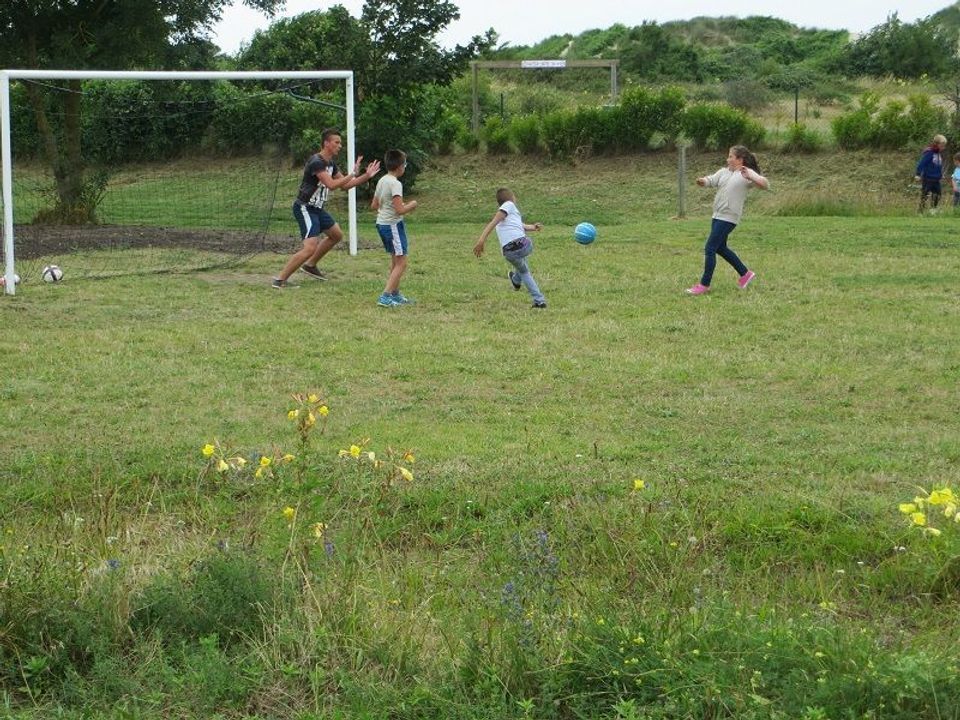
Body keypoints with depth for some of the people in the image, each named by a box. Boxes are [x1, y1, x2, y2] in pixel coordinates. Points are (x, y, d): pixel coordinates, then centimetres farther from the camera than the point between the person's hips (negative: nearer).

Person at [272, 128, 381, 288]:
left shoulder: (331, 164, 9)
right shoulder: (316, 162, -22)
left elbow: (345, 185, 15)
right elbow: (331, 184, -31)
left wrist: (366, 176, 5)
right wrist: (353, 174, -26)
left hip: (317, 208, 10)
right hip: (305, 208, -10)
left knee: (336, 235, 23)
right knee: (311, 247, -20)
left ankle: (310, 265, 32)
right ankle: (280, 280, -16)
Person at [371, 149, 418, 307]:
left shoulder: (382, 181, 8)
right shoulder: (395, 184, -19)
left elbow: (374, 205, 17)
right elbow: (400, 210, -24)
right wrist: (411, 205, -6)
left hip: (381, 223, 9)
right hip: (393, 224, -9)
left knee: (396, 261, 21)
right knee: (401, 263, -6)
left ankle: (395, 294, 28)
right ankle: (385, 297, -13)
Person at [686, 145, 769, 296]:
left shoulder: (747, 173, -8)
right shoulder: (723, 172, 14)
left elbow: (765, 185, -18)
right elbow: (710, 181, 7)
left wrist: (750, 177, -36)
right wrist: (702, 181, -17)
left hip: (728, 217, -9)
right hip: (718, 215, 9)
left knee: (709, 249, -9)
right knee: (720, 248, 20)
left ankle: (704, 285, 0)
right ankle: (745, 274, 34)